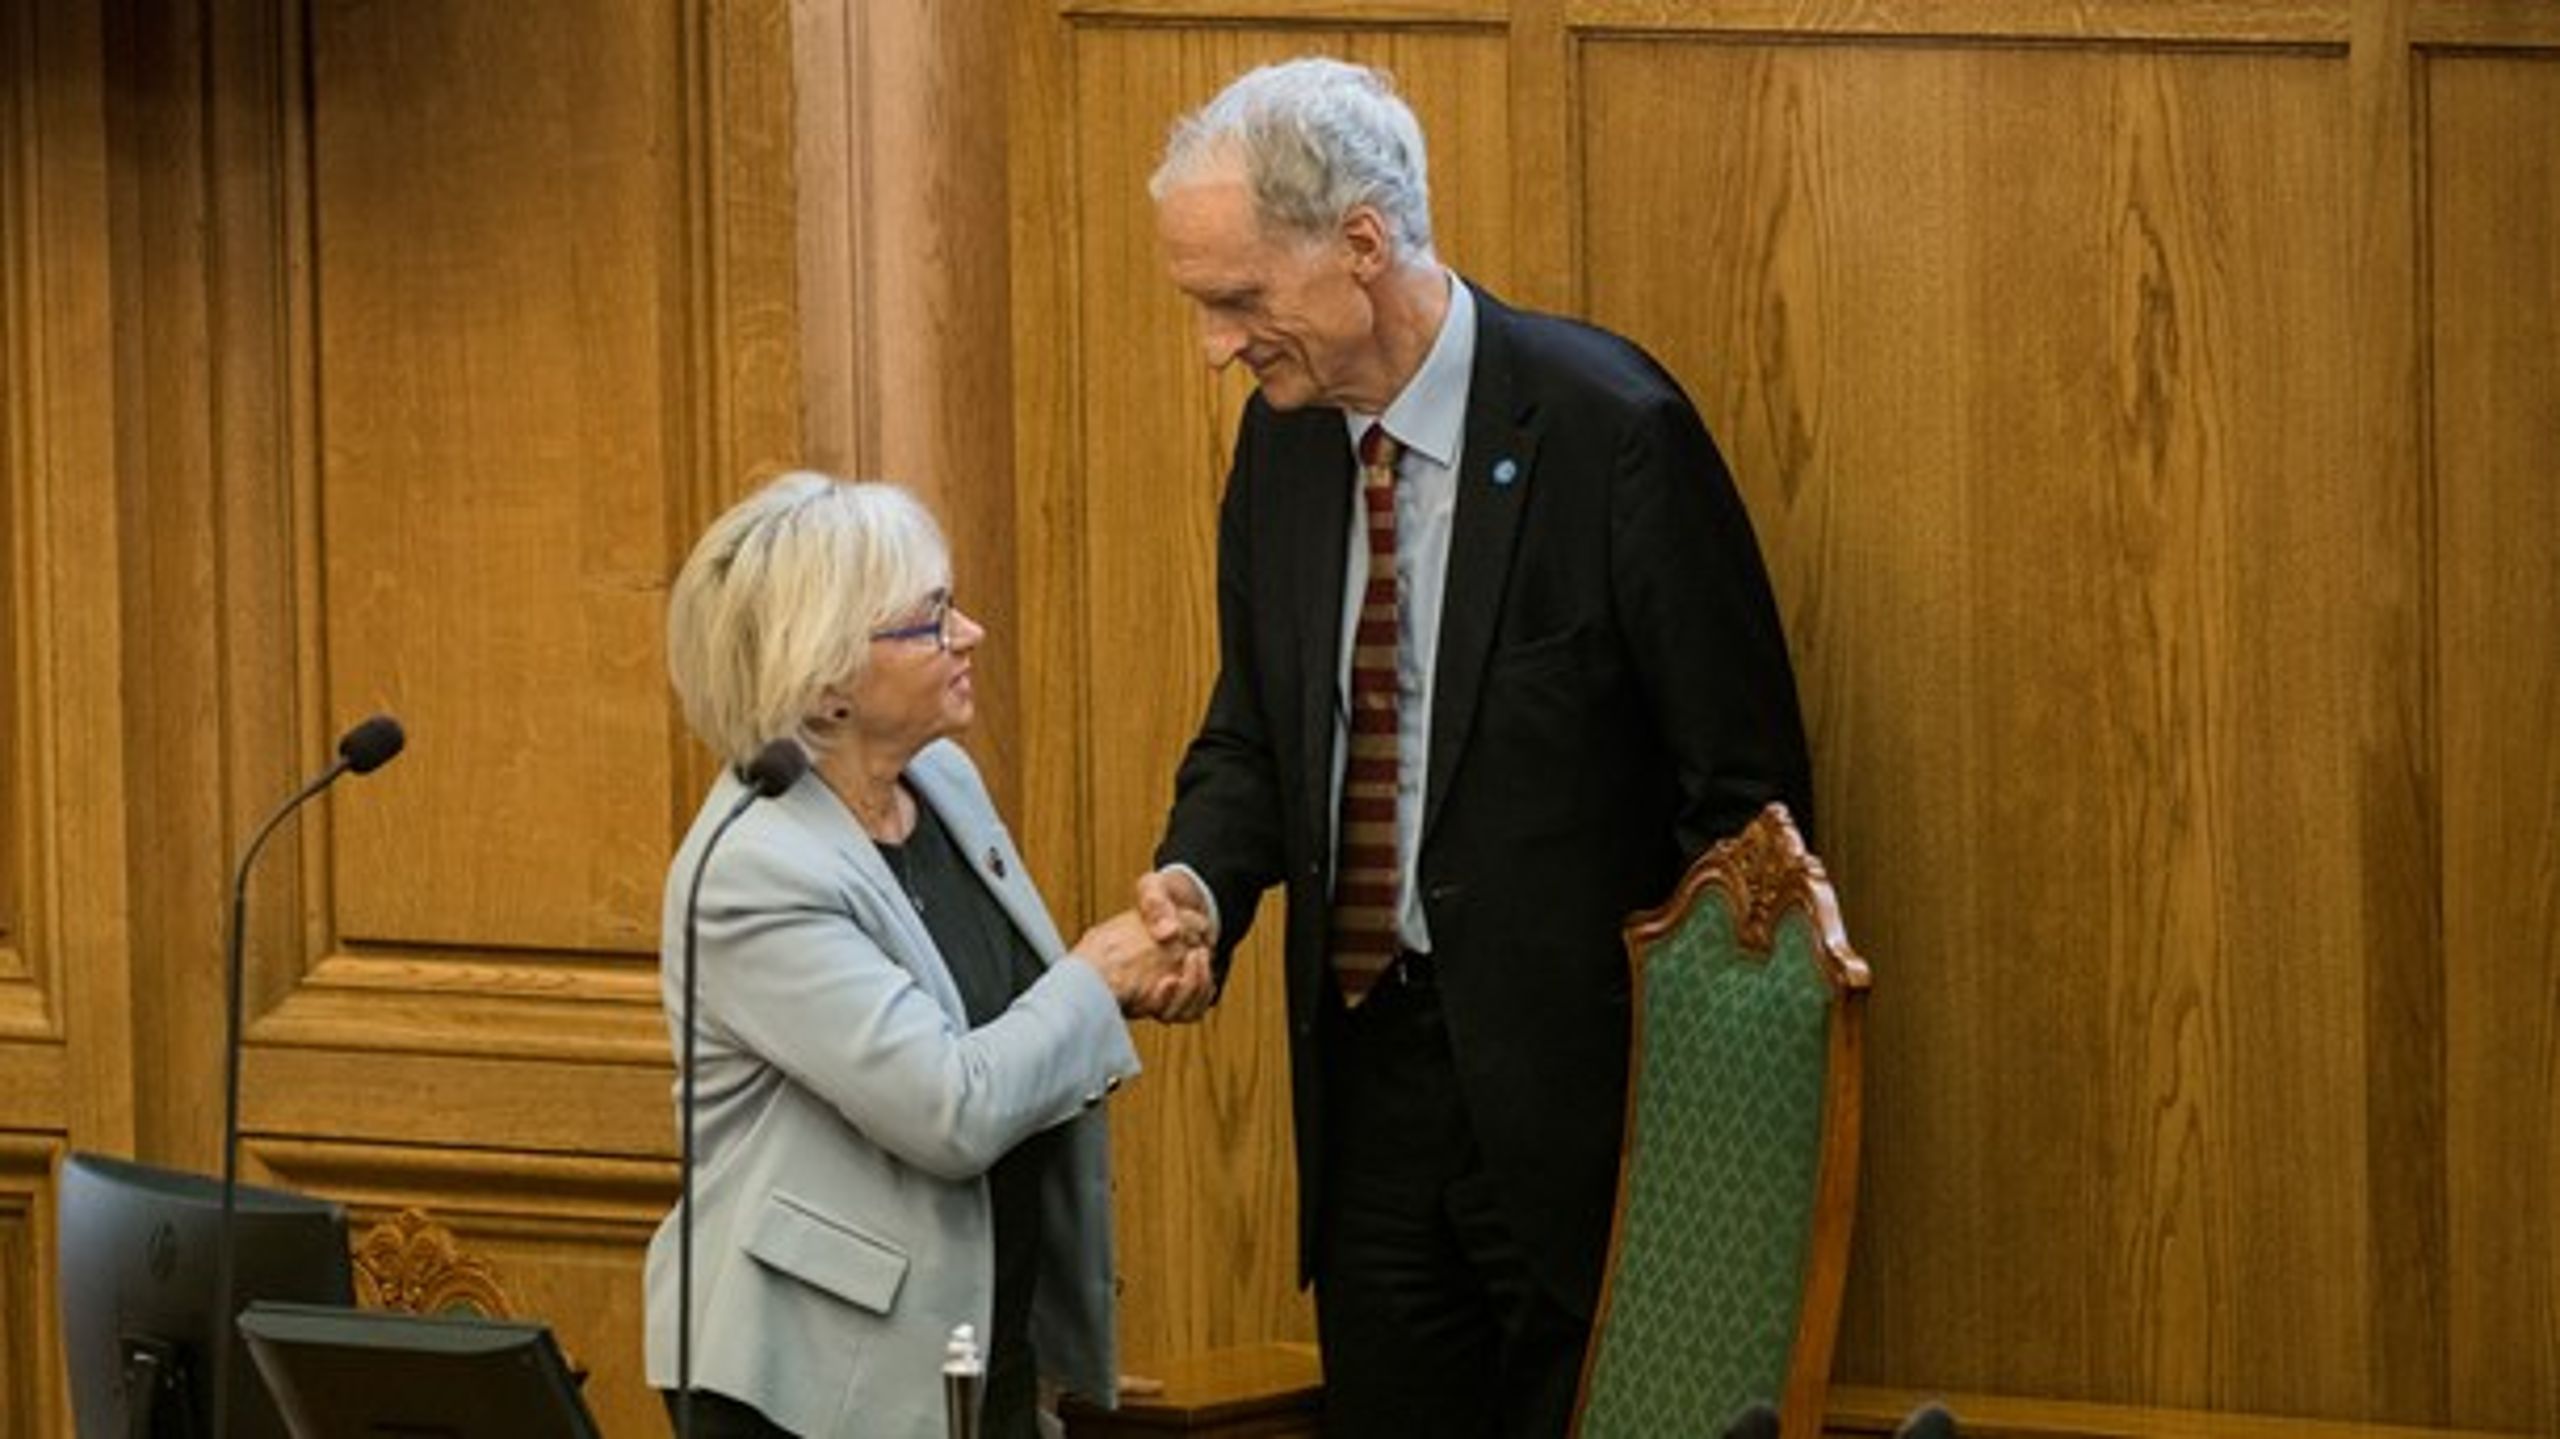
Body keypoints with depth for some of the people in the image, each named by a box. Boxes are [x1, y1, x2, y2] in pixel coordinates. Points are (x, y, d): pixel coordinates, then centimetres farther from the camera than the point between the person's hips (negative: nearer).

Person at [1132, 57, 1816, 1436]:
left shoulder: (1609, 427, -15)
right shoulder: (1285, 435, 5)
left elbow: (1744, 784, -12)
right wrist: (1199, 880, -6)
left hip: (1562, 1065, -6)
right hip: (1367, 1055, 6)